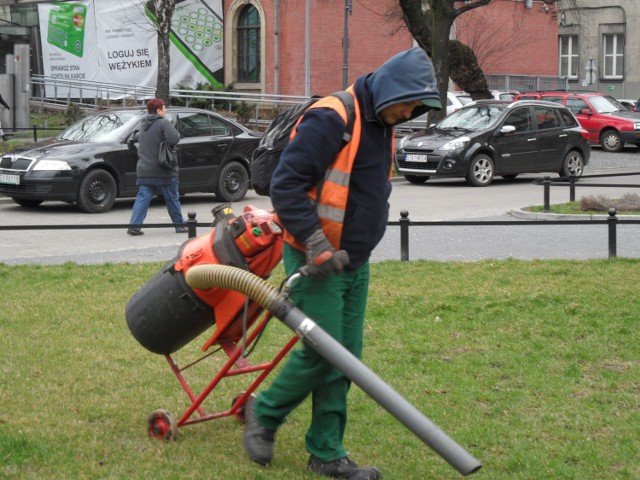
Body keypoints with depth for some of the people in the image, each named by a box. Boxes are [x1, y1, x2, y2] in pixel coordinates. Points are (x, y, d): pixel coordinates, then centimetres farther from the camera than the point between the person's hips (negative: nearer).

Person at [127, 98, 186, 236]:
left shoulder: (143, 125, 14)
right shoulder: (163, 123, -11)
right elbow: (173, 139, -24)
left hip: (144, 170, 6)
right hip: (163, 171, -6)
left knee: (142, 198, 2)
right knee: (172, 199, 7)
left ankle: (134, 225, -10)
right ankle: (179, 225, 15)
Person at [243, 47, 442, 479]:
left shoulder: (382, 128, 12)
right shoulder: (332, 119, -18)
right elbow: (286, 184, -23)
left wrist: (360, 250, 17)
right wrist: (315, 245, -25)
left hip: (355, 264, 9)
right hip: (316, 262, -9)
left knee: (346, 358, 8)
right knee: (321, 353, -8)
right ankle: (264, 414, 16)